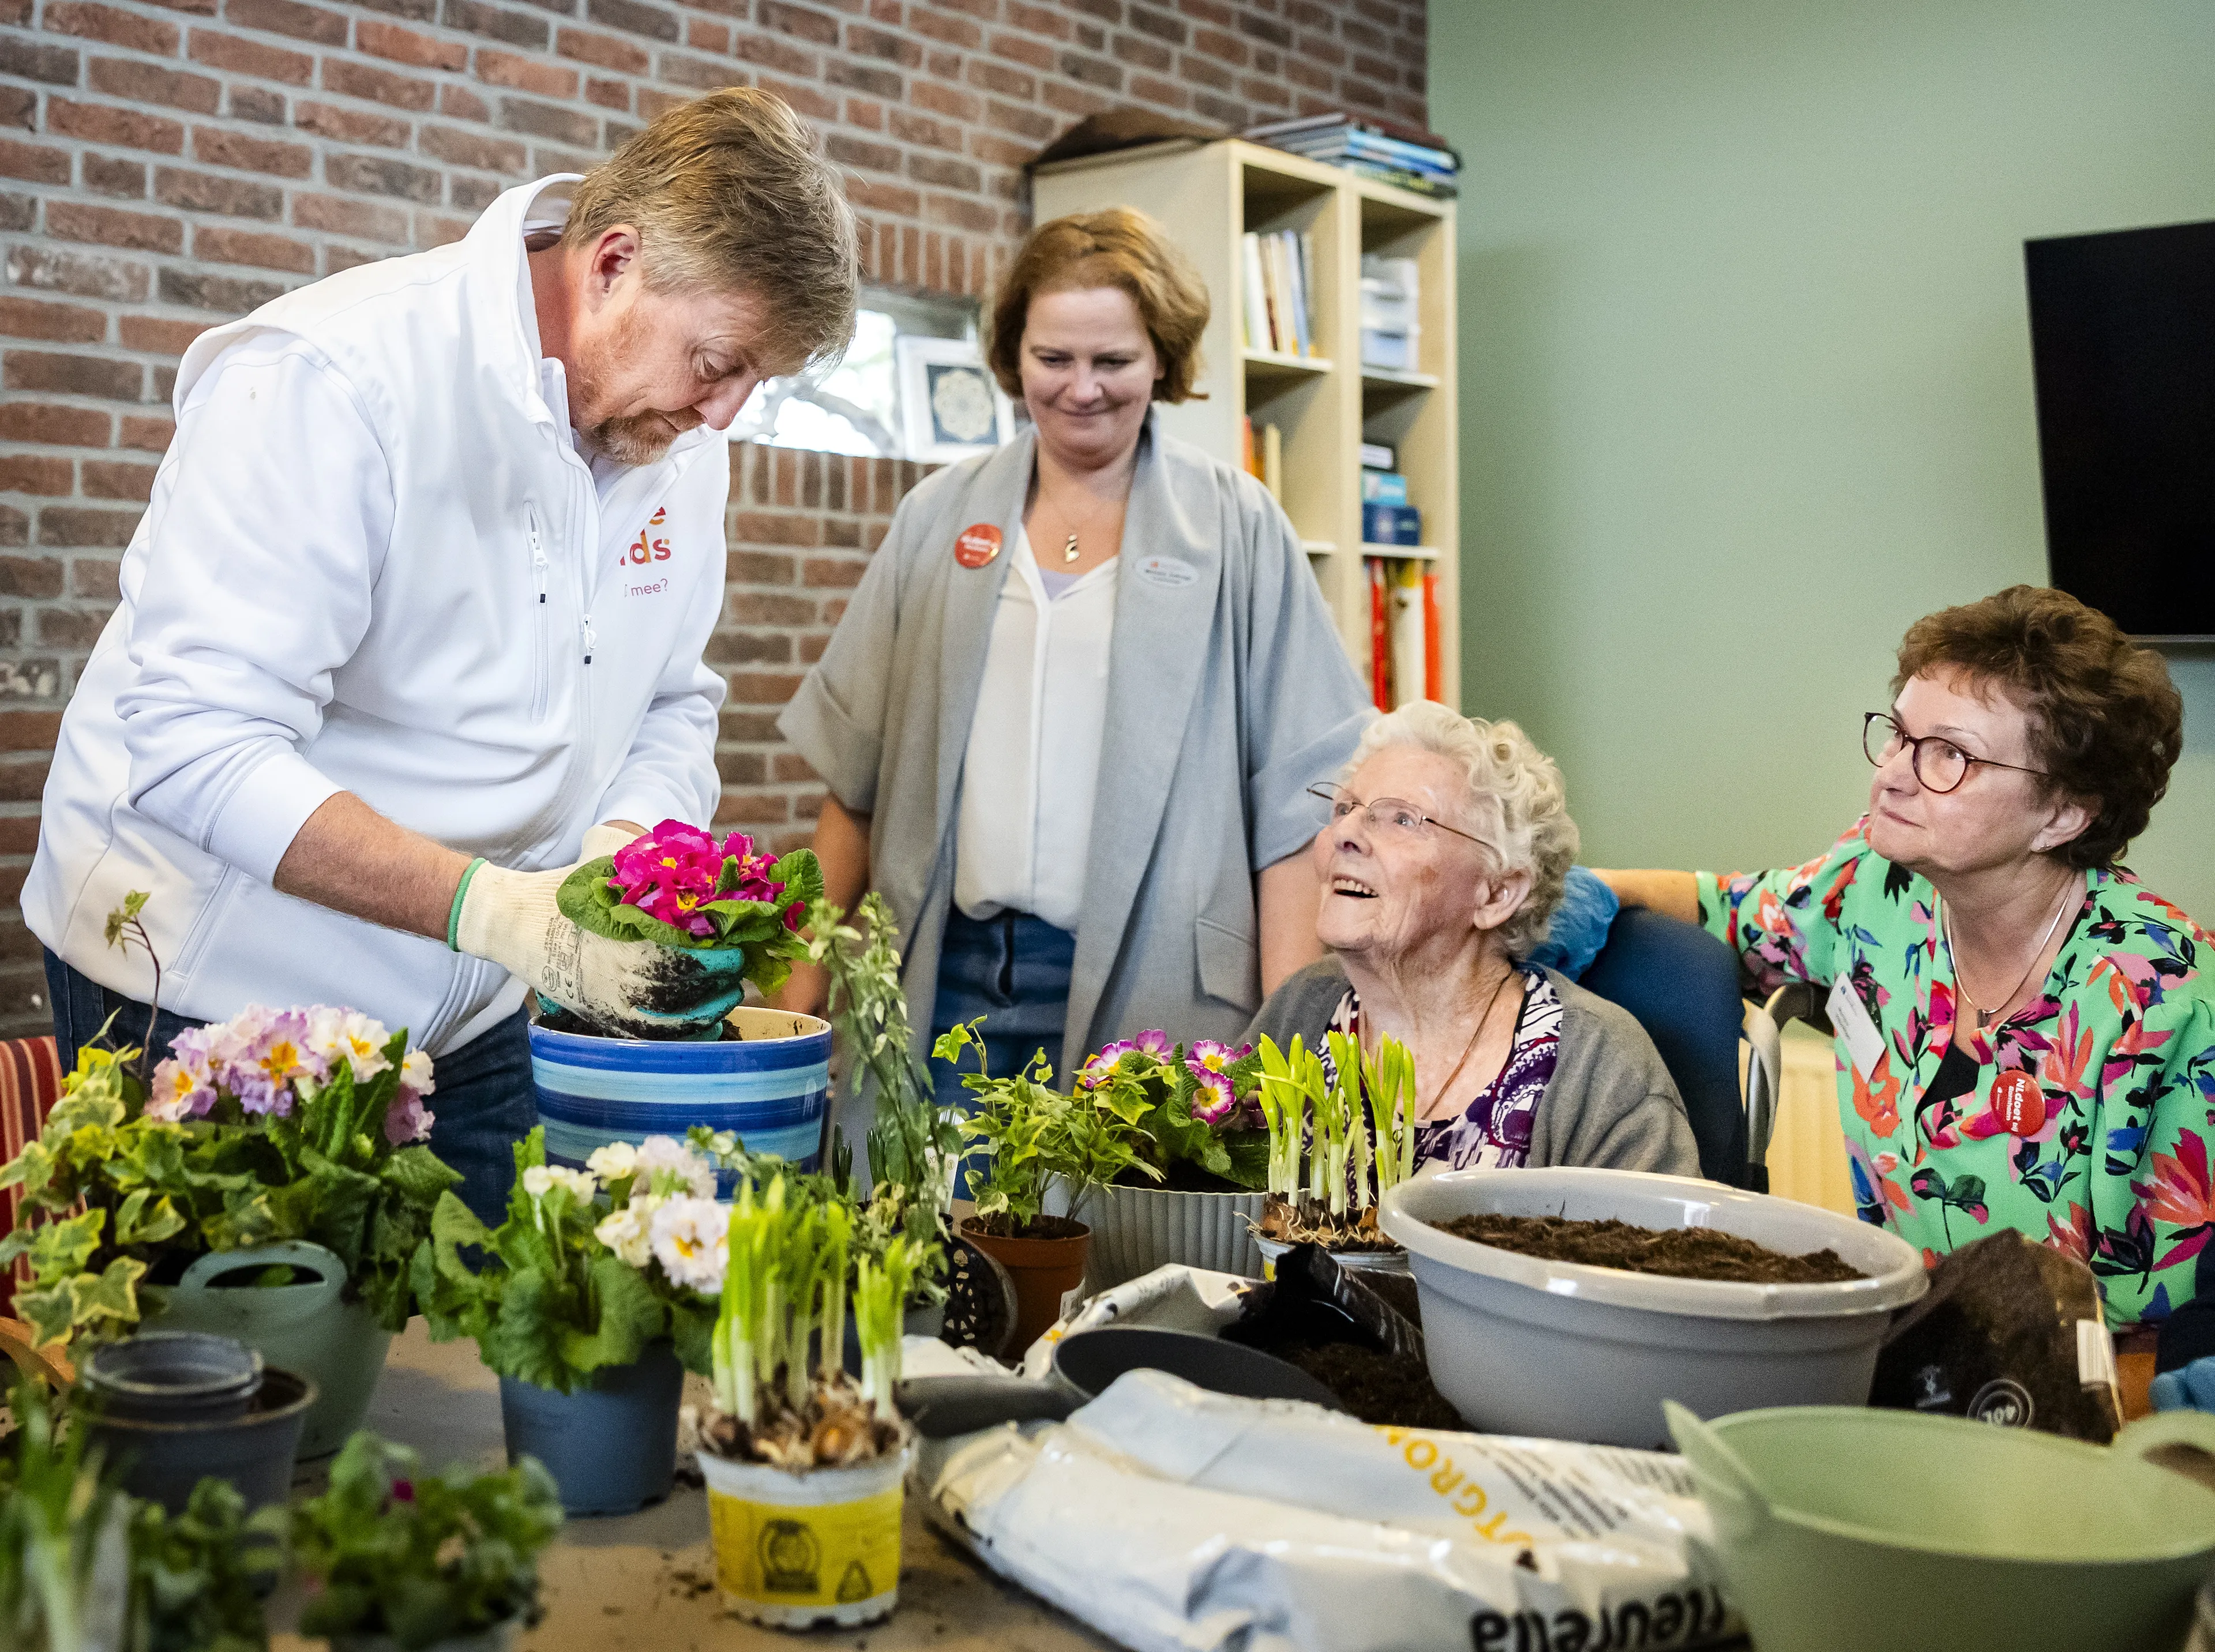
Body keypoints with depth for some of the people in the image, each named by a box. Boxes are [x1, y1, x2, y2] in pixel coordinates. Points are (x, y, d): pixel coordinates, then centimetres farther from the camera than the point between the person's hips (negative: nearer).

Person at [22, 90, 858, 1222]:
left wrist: (625, 851, -16)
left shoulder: (679, 433, -1)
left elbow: (673, 708, 7)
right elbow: (195, 746, -29)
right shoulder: (330, 383, -23)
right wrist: (506, 912, -36)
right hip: (216, 992, -6)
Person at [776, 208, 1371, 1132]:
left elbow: (1293, 797, -2)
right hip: (946, 980, 3)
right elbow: (856, 767, 14)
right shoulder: (940, 517, 12)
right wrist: (803, 978, 9)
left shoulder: (1236, 530, 2)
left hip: (1142, 996, -2)